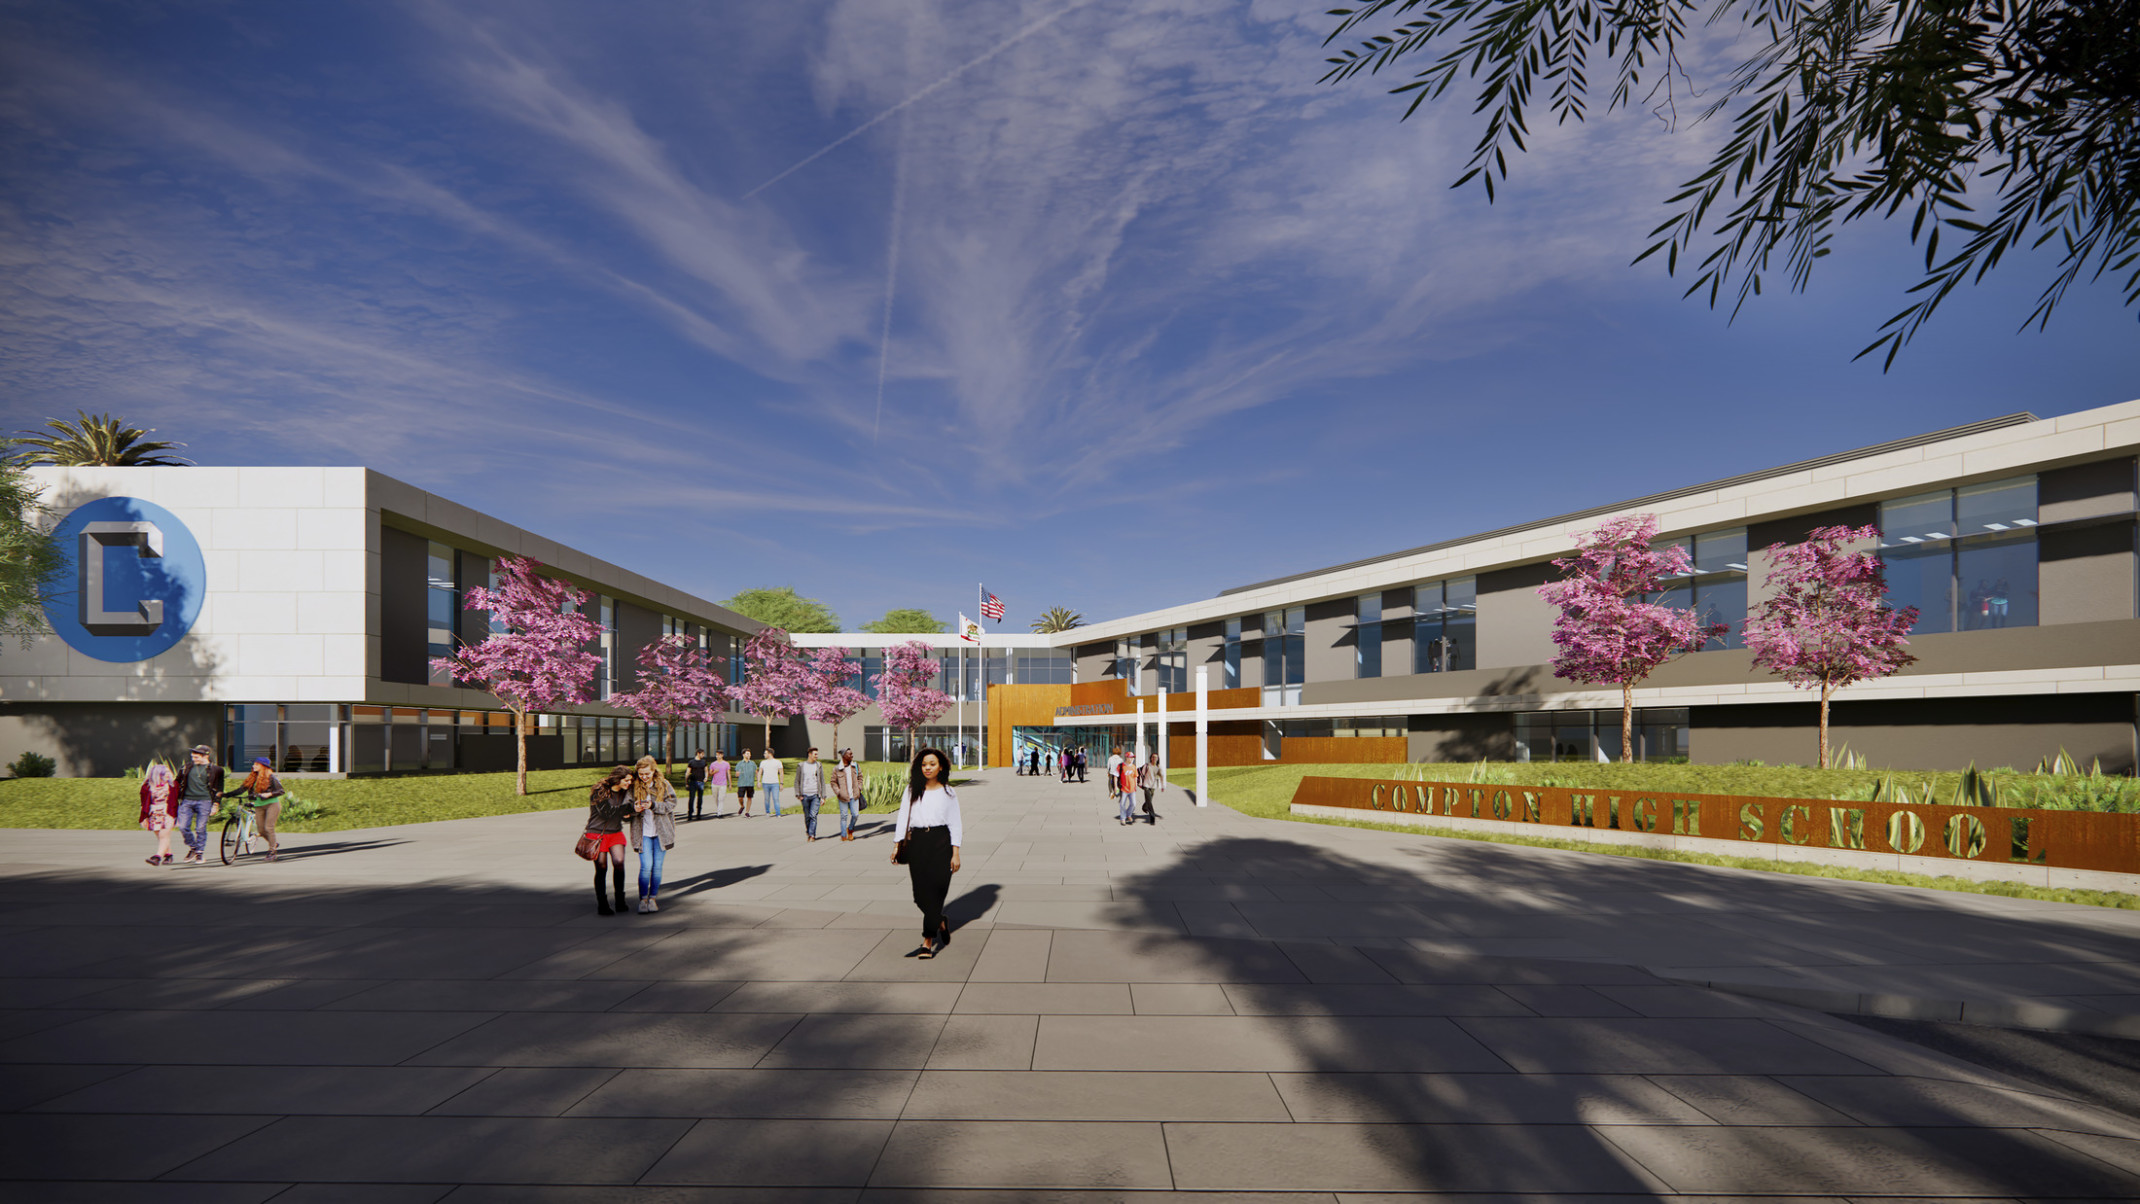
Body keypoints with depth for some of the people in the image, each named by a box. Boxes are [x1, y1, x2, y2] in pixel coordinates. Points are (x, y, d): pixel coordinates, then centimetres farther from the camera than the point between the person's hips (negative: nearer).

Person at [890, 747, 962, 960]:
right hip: (917, 842, 2)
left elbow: (955, 824, 4)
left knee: (935, 890, -5)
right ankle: (940, 923, 29)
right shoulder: (912, 790, 9)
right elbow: (903, 817, 7)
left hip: (940, 841, -2)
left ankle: (928, 941, 3)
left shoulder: (948, 792, 5)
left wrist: (955, 853, -3)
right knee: (921, 894, 0)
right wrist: (896, 845, -2)